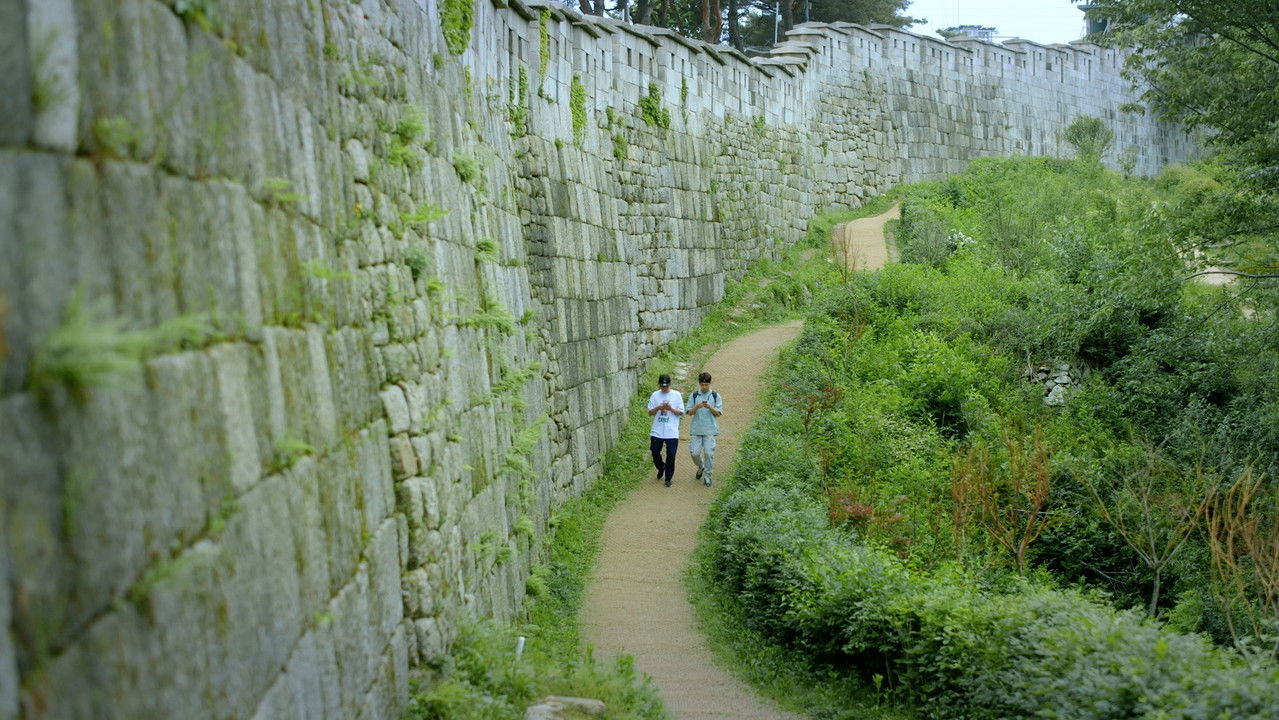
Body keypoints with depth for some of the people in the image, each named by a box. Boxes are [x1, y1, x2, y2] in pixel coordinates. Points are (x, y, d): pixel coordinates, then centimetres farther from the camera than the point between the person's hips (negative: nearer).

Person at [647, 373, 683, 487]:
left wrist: (671, 409, -17)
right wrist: (659, 408, -14)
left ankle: (668, 478, 10)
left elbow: (681, 412, 0)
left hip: (672, 432, -2)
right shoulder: (655, 395, 4)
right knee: (655, 452, 5)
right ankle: (661, 467, 35)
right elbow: (650, 412, 5)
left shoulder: (676, 395, 0)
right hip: (657, 431, 2)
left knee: (671, 455, -2)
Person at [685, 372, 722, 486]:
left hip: (710, 430, -1)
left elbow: (719, 413, -1)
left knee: (709, 453, -7)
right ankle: (701, 466, 29)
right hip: (696, 429, 1)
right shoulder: (694, 395, 5)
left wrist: (710, 407, -18)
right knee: (695, 452, -2)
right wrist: (696, 407, -18)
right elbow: (690, 412, 2)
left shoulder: (716, 396, 3)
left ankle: (707, 475, 7)